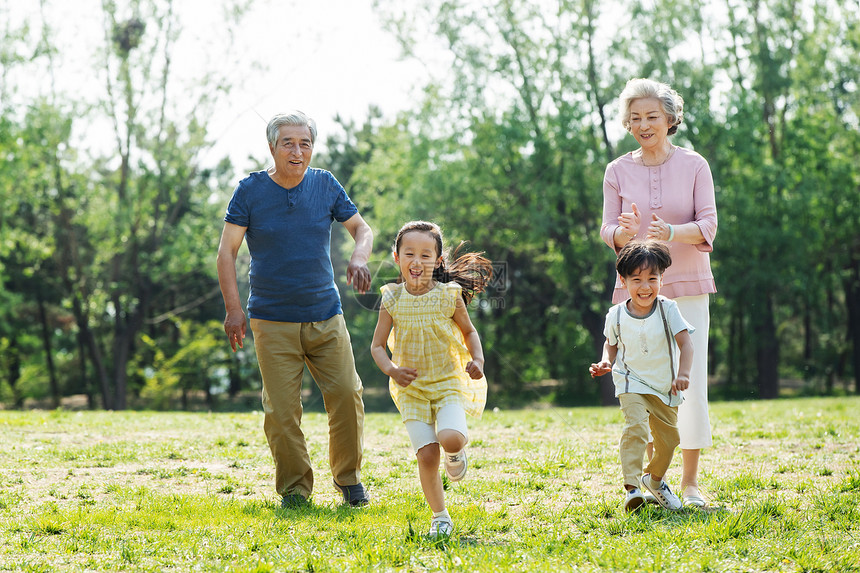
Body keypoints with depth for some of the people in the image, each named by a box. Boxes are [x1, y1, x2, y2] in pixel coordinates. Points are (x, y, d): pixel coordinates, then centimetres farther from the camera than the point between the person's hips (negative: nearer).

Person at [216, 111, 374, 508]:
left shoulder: (325, 185, 4)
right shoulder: (250, 190, -3)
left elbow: (361, 228, 12)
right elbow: (227, 251, -3)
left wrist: (358, 259, -11)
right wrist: (233, 308, -12)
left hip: (326, 317, 2)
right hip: (273, 322, -2)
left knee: (347, 396, -3)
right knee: (282, 409, -6)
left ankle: (349, 479, 16)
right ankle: (294, 487, 11)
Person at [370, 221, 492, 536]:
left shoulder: (449, 296, -5)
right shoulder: (393, 300, -3)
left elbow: (469, 332, 11)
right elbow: (377, 345, 3)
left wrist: (477, 359, -8)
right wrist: (391, 370, -17)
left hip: (447, 383, -1)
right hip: (411, 388, 1)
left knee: (450, 439, -26)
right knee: (427, 455, -9)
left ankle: (456, 453, 12)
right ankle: (440, 516, 10)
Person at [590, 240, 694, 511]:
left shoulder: (668, 309, -11)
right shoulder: (616, 315, -8)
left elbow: (685, 342, -15)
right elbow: (611, 343, 11)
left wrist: (683, 373, -29)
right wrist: (606, 362, -10)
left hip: (665, 386, 2)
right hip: (632, 383, -2)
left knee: (668, 438, 13)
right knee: (636, 427, -25)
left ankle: (654, 478, 41)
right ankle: (631, 486, -28)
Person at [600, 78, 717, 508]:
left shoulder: (694, 165, 1)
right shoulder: (618, 171, 5)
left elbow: (708, 226, -4)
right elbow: (608, 230, 2)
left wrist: (670, 232, -24)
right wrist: (624, 232, -22)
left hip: (688, 287, -1)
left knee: (691, 385, -4)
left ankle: (691, 482, 6)